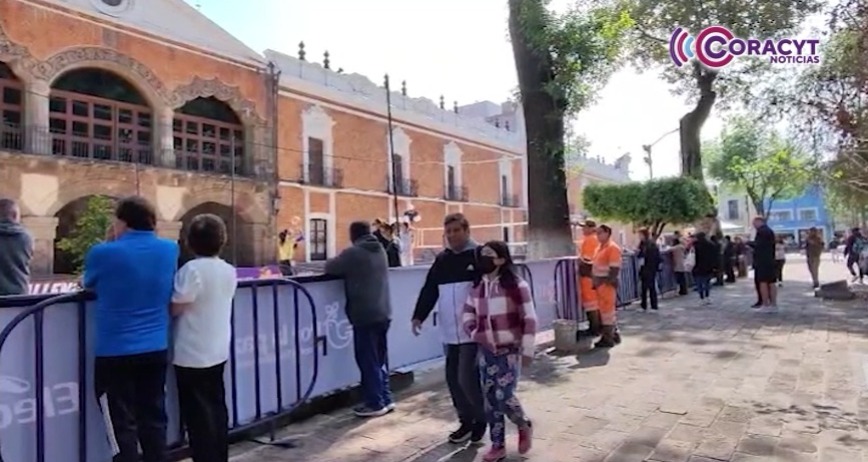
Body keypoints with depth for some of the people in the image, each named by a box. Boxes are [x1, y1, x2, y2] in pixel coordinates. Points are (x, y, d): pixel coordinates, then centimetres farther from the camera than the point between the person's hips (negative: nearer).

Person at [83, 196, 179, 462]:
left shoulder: (104, 253, -12)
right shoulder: (170, 249, -1)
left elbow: (87, 284, 8)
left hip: (116, 352, -4)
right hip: (157, 349, 4)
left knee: (123, 424, 7)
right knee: (153, 419, 14)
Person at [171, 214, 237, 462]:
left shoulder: (192, 269, -18)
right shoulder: (229, 271, 4)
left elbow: (176, 308, -16)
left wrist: (172, 291, 1)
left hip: (192, 354, -7)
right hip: (218, 351, 7)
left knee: (198, 414, 3)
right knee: (216, 407, 16)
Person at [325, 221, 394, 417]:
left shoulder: (353, 252, -12)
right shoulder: (380, 250, 12)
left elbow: (330, 268, -2)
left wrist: (341, 266, 17)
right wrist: (348, 268, 24)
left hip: (365, 315, -8)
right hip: (384, 313, 8)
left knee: (368, 361, 0)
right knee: (380, 359, 15)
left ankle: (375, 404, 5)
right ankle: (385, 399, 21)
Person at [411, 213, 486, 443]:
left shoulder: (479, 256, -5)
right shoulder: (442, 259, 11)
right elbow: (429, 290, 11)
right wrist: (419, 316, 1)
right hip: (450, 332, 6)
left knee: (467, 378, -7)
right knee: (453, 378, 11)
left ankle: (482, 417, 18)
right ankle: (466, 421, 28)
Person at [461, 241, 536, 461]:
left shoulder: (516, 285, -13)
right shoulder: (477, 285, 3)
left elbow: (529, 319, -11)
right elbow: (468, 312, 17)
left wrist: (527, 350, -11)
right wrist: (473, 332, 1)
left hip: (509, 351, -5)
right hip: (486, 351, 5)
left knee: (504, 397, -8)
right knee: (491, 399, 8)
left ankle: (524, 426, 24)